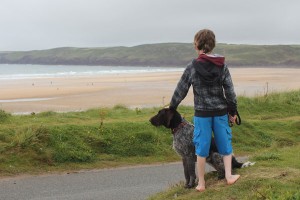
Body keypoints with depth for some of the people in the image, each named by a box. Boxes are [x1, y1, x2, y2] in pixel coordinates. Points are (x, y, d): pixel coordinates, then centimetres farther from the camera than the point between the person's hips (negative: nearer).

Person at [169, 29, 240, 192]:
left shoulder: (192, 67, -9)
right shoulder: (222, 66, -3)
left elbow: (181, 90, -2)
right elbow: (230, 91, -1)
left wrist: (171, 107, 12)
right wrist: (233, 111, 9)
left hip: (202, 113, -1)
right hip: (220, 112, 2)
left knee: (202, 147, 7)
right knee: (224, 143, 16)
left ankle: (201, 183, 15)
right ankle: (229, 176, 20)